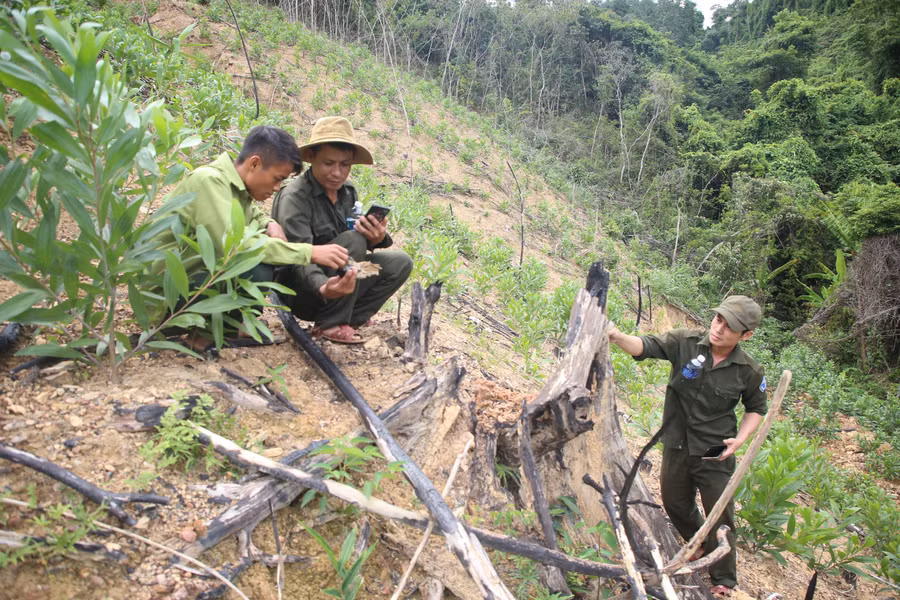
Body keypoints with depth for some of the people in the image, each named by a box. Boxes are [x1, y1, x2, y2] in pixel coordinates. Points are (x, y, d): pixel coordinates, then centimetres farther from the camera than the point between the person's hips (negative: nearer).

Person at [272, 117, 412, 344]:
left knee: (399, 262, -5)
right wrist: (323, 288, -50)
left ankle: (351, 319, -3)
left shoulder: (347, 192, 1)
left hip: (338, 284, 7)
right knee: (354, 240, -27)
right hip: (302, 293, -7)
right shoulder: (294, 198, -21)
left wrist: (376, 239, -27)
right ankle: (330, 324, -16)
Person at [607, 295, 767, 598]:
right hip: (676, 447, 2)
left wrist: (740, 439, -9)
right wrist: (619, 337, -46)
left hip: (715, 454, -2)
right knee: (676, 504, 22)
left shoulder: (750, 371, -11)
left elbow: (756, 409, 6)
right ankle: (702, 546, 52)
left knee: (720, 518, 7)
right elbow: (646, 346, -25)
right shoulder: (685, 342, -14)